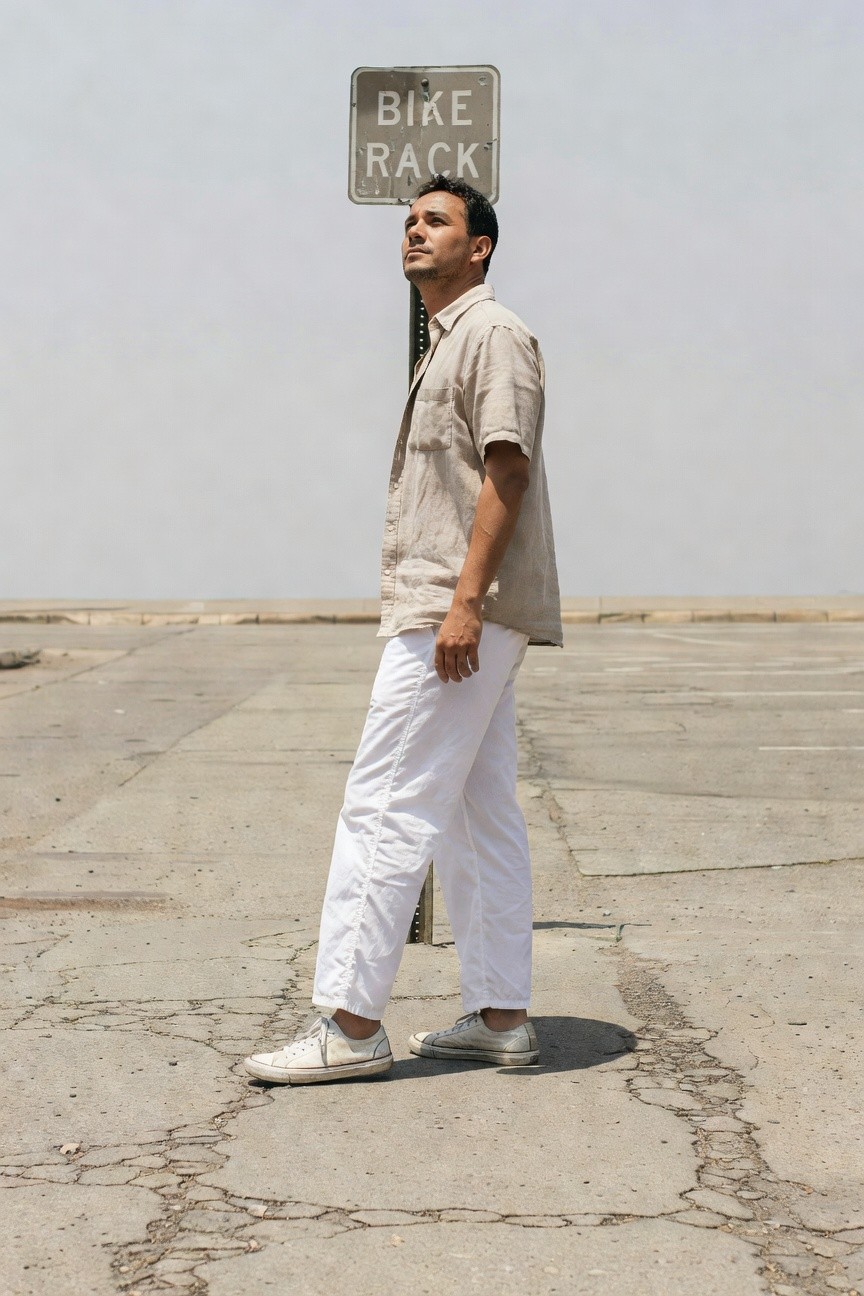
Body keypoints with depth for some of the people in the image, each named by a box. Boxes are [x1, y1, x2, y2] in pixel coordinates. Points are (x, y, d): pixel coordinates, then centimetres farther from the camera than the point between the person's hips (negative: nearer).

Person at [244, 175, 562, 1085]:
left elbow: (509, 469, -18)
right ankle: (500, 1016, 15)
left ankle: (350, 1023, -10)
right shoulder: (445, 345, 23)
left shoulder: (493, 335, -8)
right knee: (477, 817, 10)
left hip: (459, 616, -11)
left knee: (383, 807, -11)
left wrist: (464, 602, -25)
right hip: (447, 615, 11)